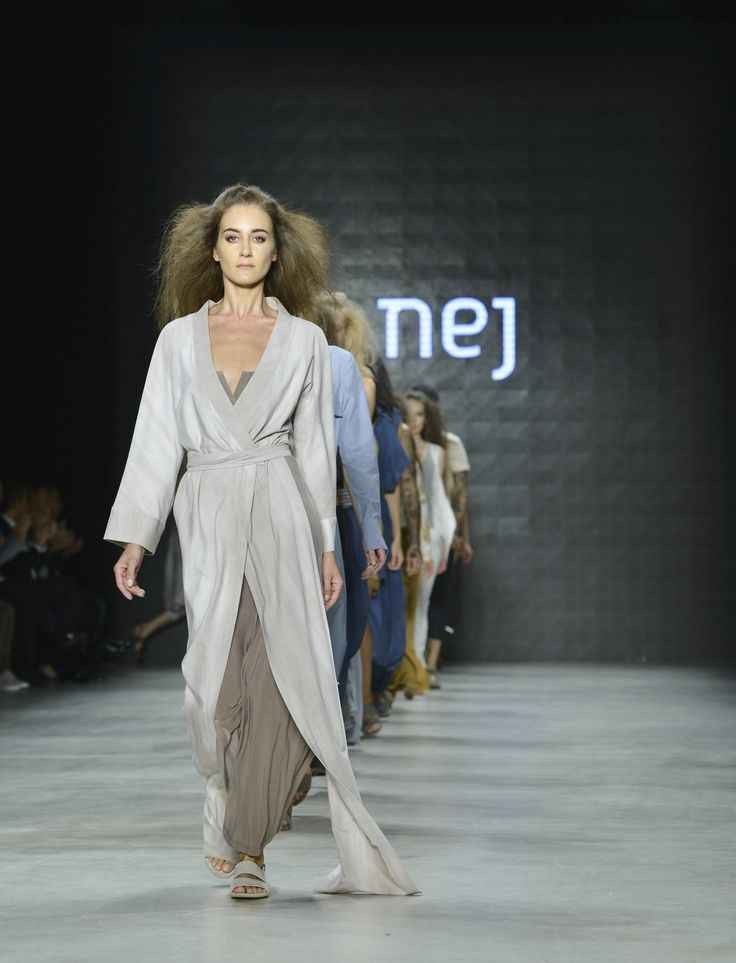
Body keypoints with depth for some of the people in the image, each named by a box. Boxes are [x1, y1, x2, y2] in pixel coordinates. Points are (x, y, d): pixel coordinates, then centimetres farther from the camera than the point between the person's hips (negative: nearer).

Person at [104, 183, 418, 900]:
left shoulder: (303, 338, 8)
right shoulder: (180, 337, 9)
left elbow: (314, 446, 10)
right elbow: (155, 442, 7)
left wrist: (327, 548, 6)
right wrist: (133, 539, 0)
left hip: (279, 516, -1)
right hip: (207, 517, 1)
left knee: (283, 678, -13)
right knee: (219, 684, -1)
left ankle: (246, 844, -6)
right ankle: (232, 823, 24)